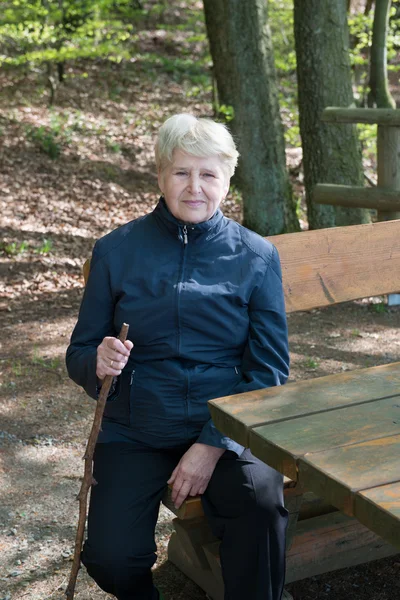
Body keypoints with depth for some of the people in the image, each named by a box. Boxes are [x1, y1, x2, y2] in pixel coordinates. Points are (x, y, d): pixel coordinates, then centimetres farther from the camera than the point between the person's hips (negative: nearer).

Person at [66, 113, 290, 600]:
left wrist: (212, 445, -13)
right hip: (135, 432, 1)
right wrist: (98, 363, -18)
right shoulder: (117, 250, 3)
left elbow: (269, 368, -1)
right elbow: (79, 354, 8)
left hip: (227, 430, -1)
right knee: (111, 559, -20)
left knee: (260, 504, -32)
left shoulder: (256, 257, 1)